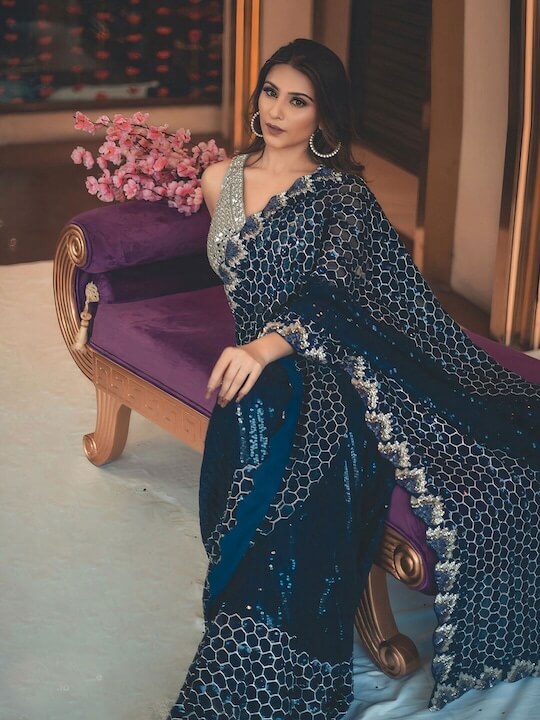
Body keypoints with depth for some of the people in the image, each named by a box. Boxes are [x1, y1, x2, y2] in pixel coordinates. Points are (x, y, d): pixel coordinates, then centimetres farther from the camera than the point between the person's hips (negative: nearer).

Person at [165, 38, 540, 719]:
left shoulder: (341, 192, 4)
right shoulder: (220, 180, 19)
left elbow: (334, 287, -13)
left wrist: (270, 345, -31)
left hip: (328, 353, -4)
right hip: (261, 359, 4)